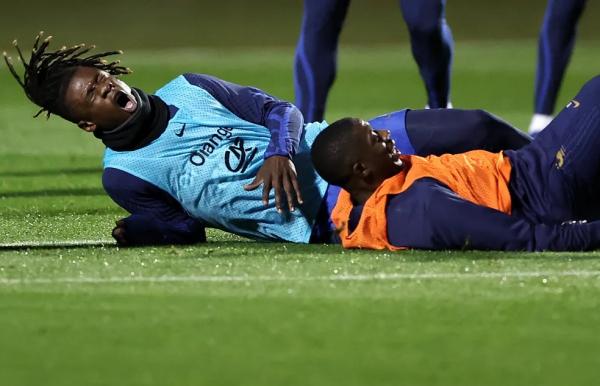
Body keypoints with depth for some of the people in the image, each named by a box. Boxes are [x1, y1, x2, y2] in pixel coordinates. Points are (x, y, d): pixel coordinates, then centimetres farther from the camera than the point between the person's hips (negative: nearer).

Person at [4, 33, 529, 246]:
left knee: (475, 129, -6)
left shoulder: (187, 90, 5)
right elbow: (186, 228, 2)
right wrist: (136, 230, -19)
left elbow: (279, 110, 5)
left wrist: (281, 151, -18)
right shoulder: (124, 173, -4)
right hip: (322, 221, -5)